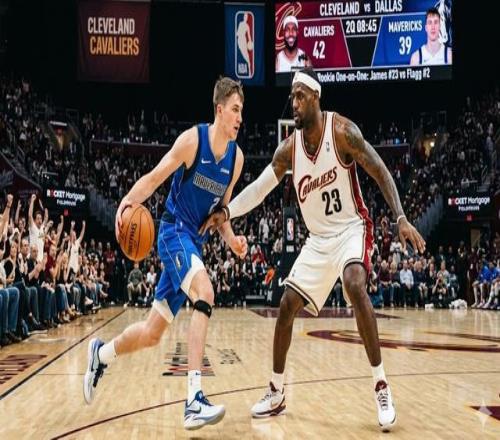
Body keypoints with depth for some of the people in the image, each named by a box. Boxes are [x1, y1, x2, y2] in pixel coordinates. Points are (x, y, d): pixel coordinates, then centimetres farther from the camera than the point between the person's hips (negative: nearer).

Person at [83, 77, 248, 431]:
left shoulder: (236, 157, 5)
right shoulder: (192, 139, -12)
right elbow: (154, 178, -10)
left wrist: (231, 239, -2)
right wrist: (129, 200, -29)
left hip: (195, 240, 7)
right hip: (174, 231, -7)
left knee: (152, 333, 10)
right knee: (205, 293, -33)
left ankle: (101, 354, 38)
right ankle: (194, 401, -34)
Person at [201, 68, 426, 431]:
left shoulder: (342, 130, -16)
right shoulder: (290, 147, -4)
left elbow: (380, 172, -15)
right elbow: (259, 188, -3)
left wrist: (401, 218, -25)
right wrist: (227, 211, -20)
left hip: (351, 228, -5)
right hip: (319, 238, 5)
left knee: (354, 284, -33)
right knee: (287, 306, 0)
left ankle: (381, 385, -21)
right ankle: (277, 393, 17)